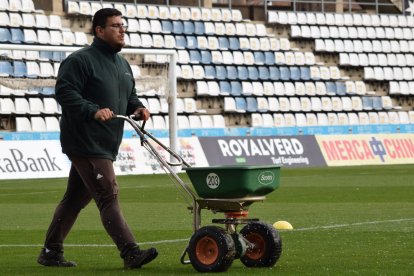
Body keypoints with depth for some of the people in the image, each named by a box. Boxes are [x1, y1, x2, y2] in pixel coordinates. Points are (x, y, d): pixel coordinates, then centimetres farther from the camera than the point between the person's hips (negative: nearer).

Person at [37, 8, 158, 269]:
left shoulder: (122, 64, 18)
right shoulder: (81, 60, -11)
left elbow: (130, 95, 28)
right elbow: (65, 92, -19)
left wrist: (137, 107, 5)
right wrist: (93, 111, -29)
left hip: (106, 145, 9)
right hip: (85, 143, -9)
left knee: (76, 198, 13)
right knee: (109, 196, -13)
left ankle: (51, 252, 21)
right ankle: (131, 253, -17)